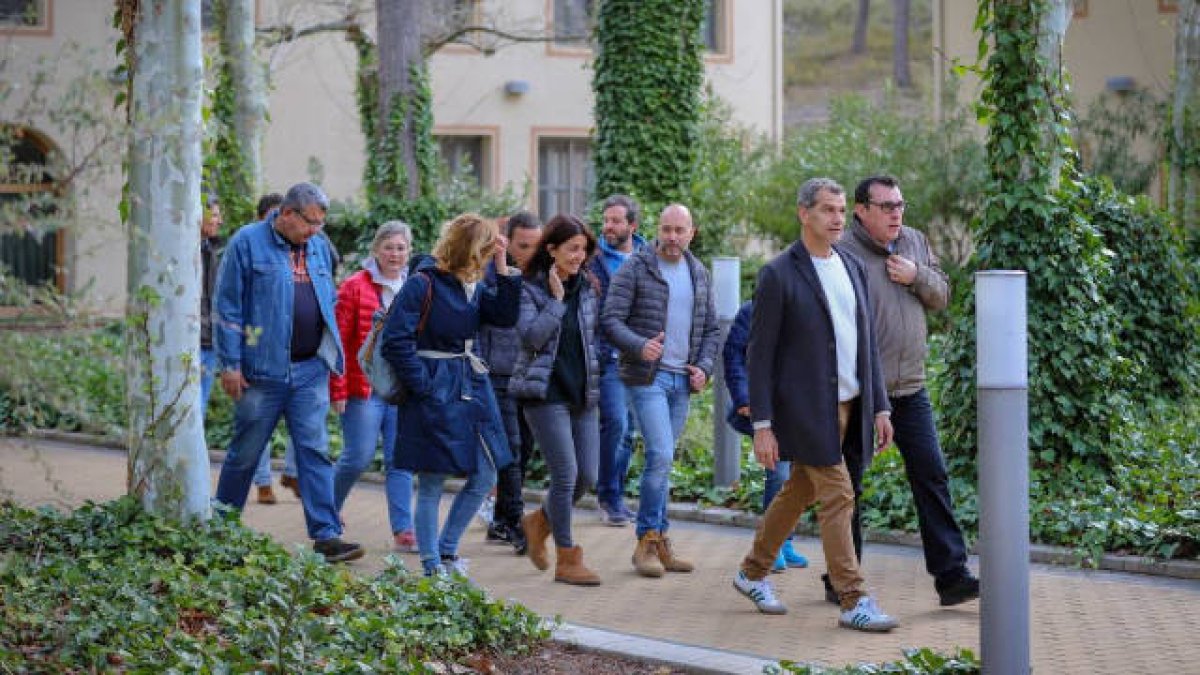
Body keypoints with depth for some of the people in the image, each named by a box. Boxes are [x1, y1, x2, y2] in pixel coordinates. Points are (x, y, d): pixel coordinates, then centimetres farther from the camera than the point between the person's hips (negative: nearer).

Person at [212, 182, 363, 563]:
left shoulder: (319, 249, 12)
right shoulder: (248, 243, -5)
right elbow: (228, 306, -7)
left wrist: (332, 356, 15)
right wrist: (231, 364, -10)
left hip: (311, 370, 4)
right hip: (263, 370, -4)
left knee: (315, 451, -1)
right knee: (245, 453, 6)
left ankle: (326, 535, -3)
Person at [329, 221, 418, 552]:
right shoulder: (356, 287, -4)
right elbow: (338, 340, -5)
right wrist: (338, 389, -8)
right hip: (365, 389, -4)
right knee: (358, 457, -3)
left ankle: (403, 530, 4)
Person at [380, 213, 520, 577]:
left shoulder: (472, 285, 11)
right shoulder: (422, 284, -12)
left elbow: (506, 315, 0)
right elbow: (395, 341, -15)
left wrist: (503, 269, -5)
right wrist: (424, 386, -16)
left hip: (472, 388, 8)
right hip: (435, 394, -8)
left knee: (485, 477, 8)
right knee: (431, 485, 0)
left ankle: (447, 550, 23)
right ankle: (432, 567, 8)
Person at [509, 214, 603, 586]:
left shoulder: (588, 287, 10)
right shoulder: (530, 289, -6)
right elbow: (531, 336, -19)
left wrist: (593, 381, 15)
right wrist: (557, 299, -18)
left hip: (583, 394, 6)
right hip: (545, 393, -6)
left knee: (588, 475, 3)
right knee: (566, 474, -9)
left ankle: (540, 521, 30)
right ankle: (567, 560, 3)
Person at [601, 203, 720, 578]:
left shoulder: (699, 275, 12)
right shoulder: (634, 269, -5)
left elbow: (711, 329, 18)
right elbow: (611, 319, -10)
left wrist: (704, 366, 2)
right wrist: (639, 346, -26)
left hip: (682, 379, 5)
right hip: (646, 377, -5)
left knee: (662, 460, 10)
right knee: (661, 455, -14)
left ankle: (657, 543, 15)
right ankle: (648, 541, -4)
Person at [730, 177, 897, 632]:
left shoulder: (852, 267, 11)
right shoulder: (778, 275, -9)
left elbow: (866, 342, 15)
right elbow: (760, 355, -9)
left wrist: (880, 407, 10)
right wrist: (762, 426, -13)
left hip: (849, 405, 7)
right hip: (807, 407, -7)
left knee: (798, 493, 15)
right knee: (837, 498, -7)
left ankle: (752, 574, 30)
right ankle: (853, 602, -1)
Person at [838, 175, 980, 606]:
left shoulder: (914, 243, 12)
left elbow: (942, 296, 15)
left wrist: (916, 276, -6)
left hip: (909, 389, 6)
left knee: (932, 476, 1)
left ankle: (951, 575, 3)